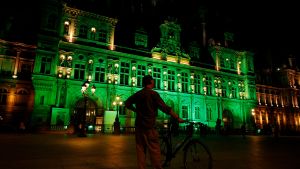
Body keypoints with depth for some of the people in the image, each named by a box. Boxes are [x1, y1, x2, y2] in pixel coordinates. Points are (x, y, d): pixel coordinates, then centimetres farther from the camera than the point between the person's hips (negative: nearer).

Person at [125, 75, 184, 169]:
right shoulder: (153, 94, -10)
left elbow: (127, 103, 17)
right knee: (154, 150, 0)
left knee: (141, 149, 11)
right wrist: (178, 118, -12)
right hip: (149, 126, -6)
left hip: (139, 126, 6)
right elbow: (165, 108, -16)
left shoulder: (137, 94, 8)